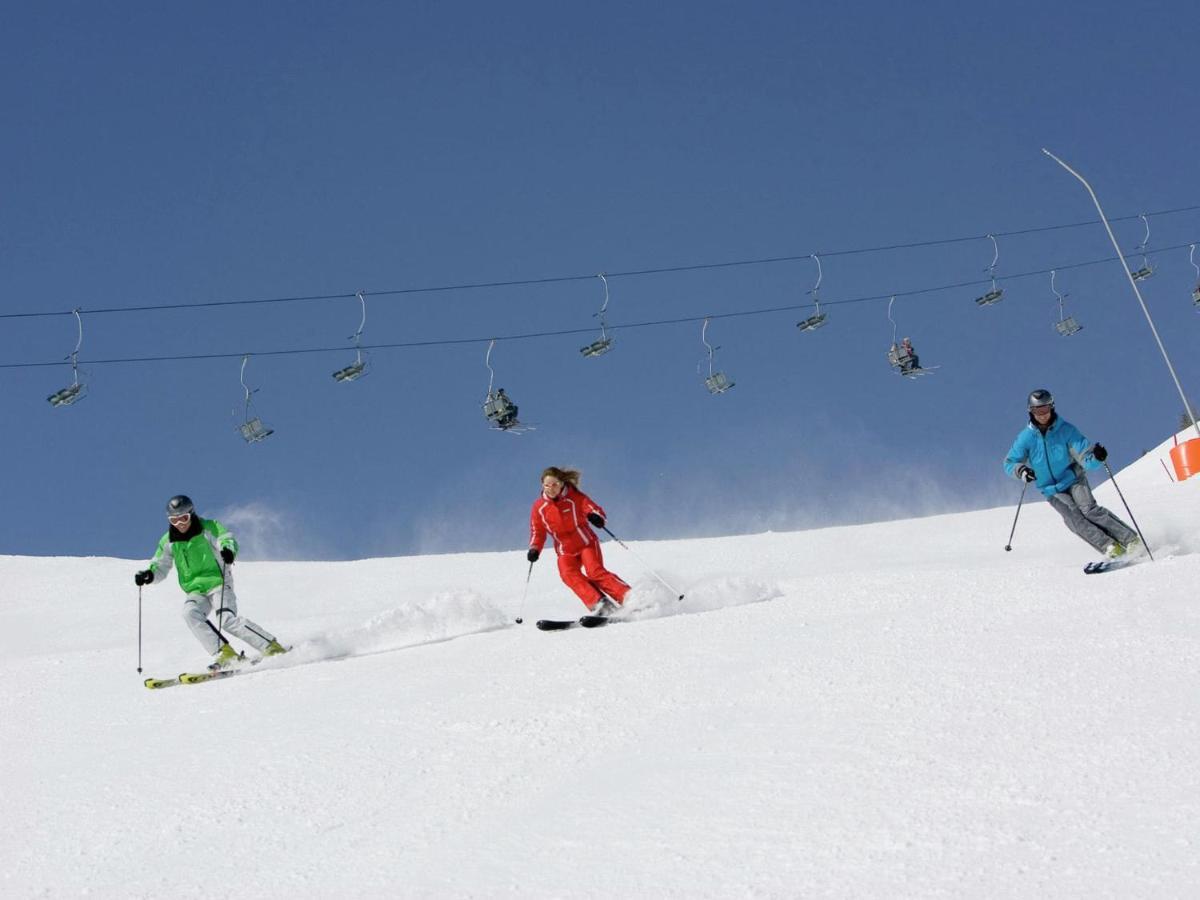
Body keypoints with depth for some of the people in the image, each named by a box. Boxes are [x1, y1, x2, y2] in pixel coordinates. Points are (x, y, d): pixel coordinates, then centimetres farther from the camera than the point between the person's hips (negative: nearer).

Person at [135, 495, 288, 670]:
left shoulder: (209, 527, -2)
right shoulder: (168, 542, 10)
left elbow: (227, 539, -15)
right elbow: (160, 567, 15)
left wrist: (228, 550, -40)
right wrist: (149, 575, -8)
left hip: (218, 582, -4)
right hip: (195, 591, 4)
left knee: (228, 620, -23)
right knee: (190, 614, -26)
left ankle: (273, 648, -17)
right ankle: (224, 653, -27)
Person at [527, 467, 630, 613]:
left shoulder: (574, 497, -8)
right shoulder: (539, 507, 1)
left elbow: (592, 508, -16)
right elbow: (537, 532, 10)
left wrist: (595, 516, -41)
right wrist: (534, 549, -8)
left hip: (586, 543, -3)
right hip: (565, 552, 3)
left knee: (595, 571, -24)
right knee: (569, 575, -25)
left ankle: (628, 598, -22)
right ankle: (598, 603, -35)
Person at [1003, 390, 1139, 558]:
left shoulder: (1066, 430, -11)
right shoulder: (1026, 437, -6)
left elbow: (1085, 456, -15)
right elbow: (1009, 462, 3)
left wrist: (1096, 457, -38)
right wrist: (1020, 470, -19)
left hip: (1073, 479, -1)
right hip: (1051, 490, 1)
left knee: (1089, 509, -25)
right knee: (1074, 518, -22)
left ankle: (1129, 538, -24)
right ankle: (1109, 547, -31)